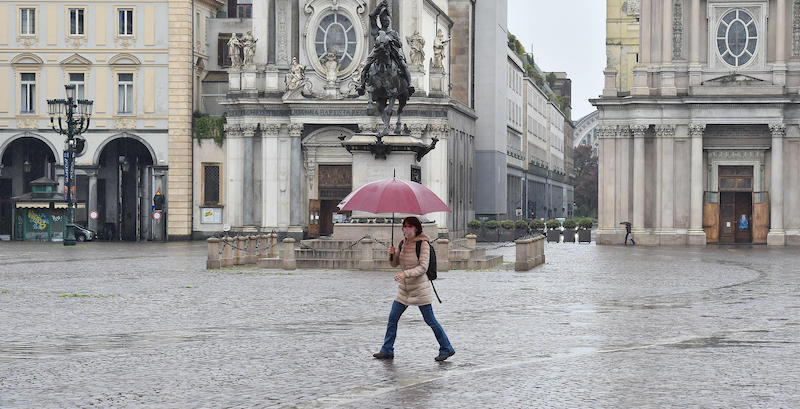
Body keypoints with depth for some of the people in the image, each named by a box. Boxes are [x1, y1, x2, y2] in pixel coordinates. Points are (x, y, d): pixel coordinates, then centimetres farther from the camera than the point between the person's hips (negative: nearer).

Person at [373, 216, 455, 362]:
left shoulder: (423, 244, -13)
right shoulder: (402, 243, 7)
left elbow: (423, 267, -19)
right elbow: (395, 263, 13)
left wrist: (405, 274, -31)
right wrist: (392, 254, -8)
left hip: (420, 287, -7)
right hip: (404, 288, 7)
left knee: (430, 320, -2)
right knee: (392, 318, 4)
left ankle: (446, 349, 10)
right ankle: (387, 351, 12)